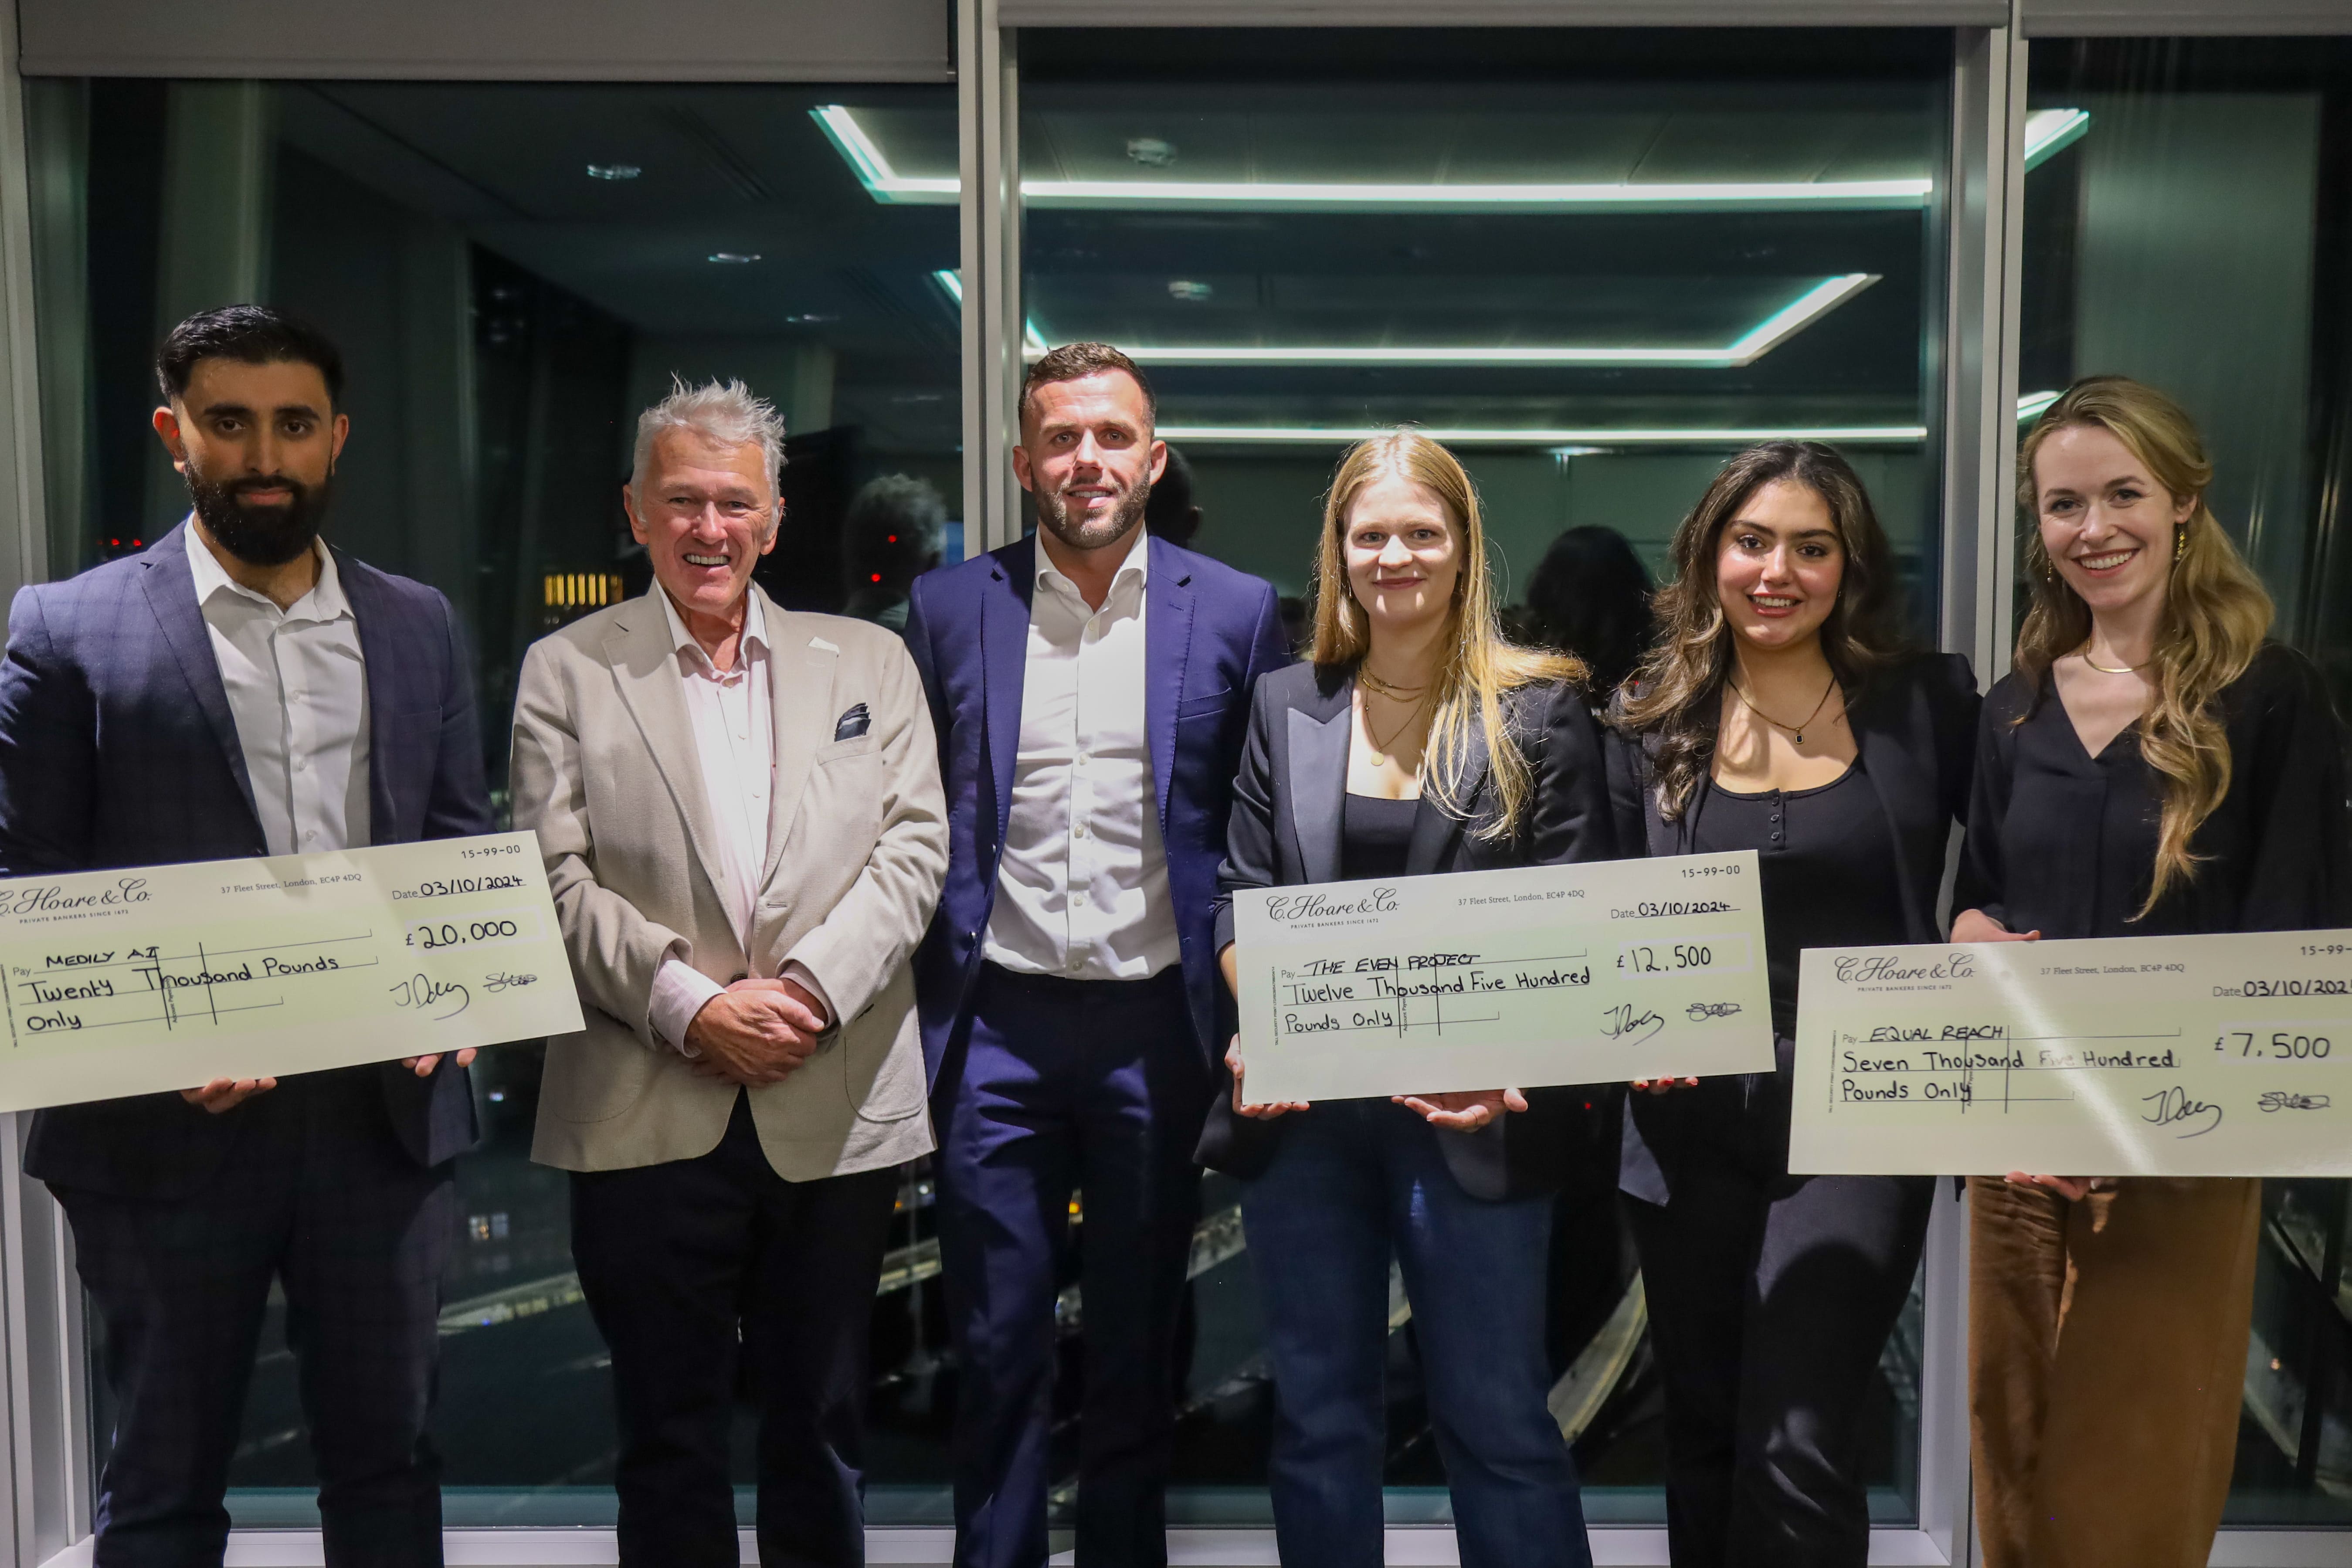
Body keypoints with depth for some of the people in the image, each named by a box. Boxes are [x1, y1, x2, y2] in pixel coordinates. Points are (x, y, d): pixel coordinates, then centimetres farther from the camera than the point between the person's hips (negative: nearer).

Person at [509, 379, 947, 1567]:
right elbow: (556, 880, -3)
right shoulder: (566, 671, 5)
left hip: (835, 1108, 2)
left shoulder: (869, 662, 9)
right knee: (670, 1436, 10)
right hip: (647, 1115, -1)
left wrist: (811, 988, -13)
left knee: (821, 1427, 14)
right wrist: (692, 1008, -14)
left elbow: (913, 848, 1)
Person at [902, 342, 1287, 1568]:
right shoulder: (951, 607, 3)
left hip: (1156, 1022, 0)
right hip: (996, 1023, 0)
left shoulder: (1235, 613, 1)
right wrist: (922, 1005, 2)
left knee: (1137, 1349, 14)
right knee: (996, 1350, 8)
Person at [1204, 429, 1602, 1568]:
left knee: (1498, 1418, 6)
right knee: (1318, 1416, 14)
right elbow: (1241, 896, 7)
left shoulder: (1539, 708, 0)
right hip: (1305, 1105, 3)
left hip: (1469, 1110, -3)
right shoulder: (1286, 706, 9)